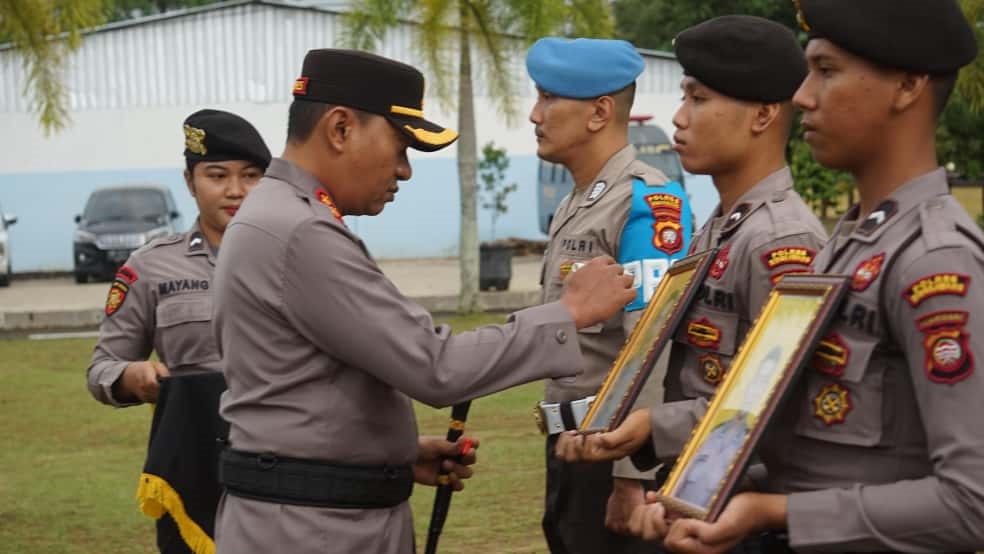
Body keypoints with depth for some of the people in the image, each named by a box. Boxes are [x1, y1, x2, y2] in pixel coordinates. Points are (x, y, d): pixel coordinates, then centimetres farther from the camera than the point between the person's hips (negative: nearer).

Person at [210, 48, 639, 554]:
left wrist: (399, 452, 9)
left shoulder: (278, 220, 14)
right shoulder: (300, 234, -20)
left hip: (331, 513, 10)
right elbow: (435, 369, -22)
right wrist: (570, 313, -14)